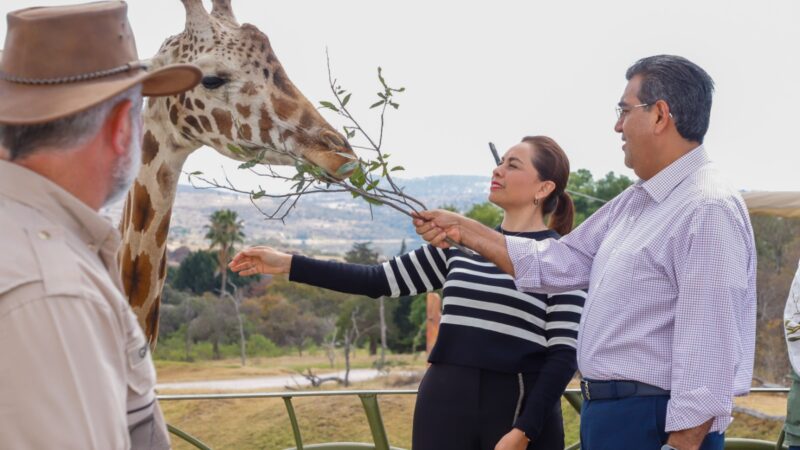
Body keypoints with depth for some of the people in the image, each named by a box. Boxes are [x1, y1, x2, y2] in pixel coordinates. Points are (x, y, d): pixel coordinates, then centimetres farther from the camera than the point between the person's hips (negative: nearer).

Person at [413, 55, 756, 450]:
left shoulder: (708, 210, -18)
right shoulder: (634, 203, 13)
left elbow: (706, 350, -23)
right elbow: (558, 263, 17)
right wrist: (463, 230, 15)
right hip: (605, 415, 9)